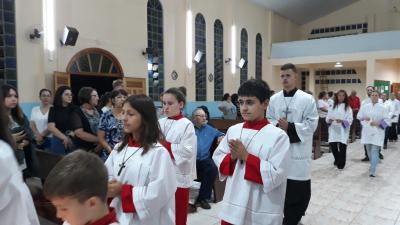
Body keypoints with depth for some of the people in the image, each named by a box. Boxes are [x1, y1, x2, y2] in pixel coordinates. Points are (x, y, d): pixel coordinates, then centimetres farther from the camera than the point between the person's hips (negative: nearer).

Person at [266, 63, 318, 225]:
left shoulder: (307, 99, -6)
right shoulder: (274, 99, 5)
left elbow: (311, 124, -10)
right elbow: (268, 120, 8)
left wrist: (290, 127, -20)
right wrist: (278, 126, -13)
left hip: (298, 150, -3)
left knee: (300, 190, 4)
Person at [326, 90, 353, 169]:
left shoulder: (347, 108, 1)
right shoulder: (333, 106, 9)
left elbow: (350, 120, -6)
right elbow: (328, 117, 7)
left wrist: (342, 121, -23)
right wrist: (329, 120, -15)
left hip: (343, 130, -2)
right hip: (333, 129, 2)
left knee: (342, 146, -2)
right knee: (332, 145, -2)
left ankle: (341, 163, 16)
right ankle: (337, 159, 26)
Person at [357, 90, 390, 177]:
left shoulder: (382, 108, -1)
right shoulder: (364, 106, 5)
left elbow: (386, 120, -2)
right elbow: (359, 117, 9)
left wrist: (378, 123, -18)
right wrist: (364, 118, -12)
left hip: (377, 132, -3)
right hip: (367, 131, 3)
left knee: (375, 151, -9)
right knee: (369, 150, 12)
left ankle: (372, 171, -10)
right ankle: (373, 164, 35)